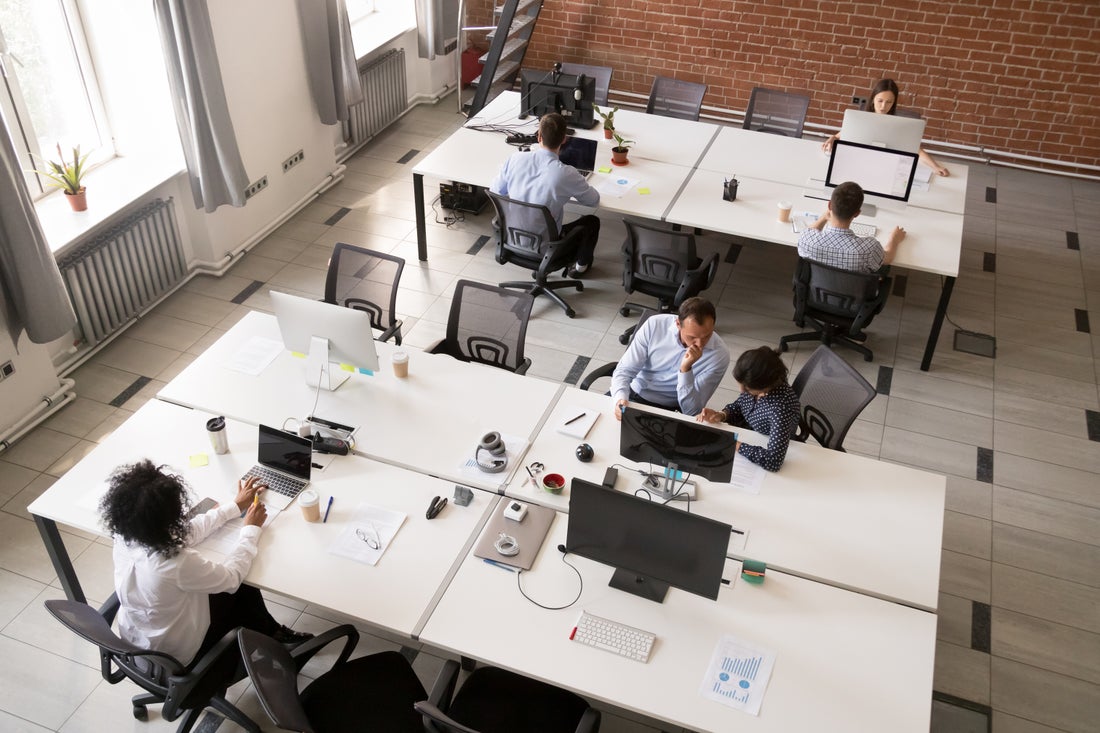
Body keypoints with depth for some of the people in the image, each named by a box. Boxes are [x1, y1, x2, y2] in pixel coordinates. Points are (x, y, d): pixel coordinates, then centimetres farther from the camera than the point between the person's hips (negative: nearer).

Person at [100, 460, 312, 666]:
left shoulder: (124, 537, -20)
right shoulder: (178, 563, -40)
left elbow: (186, 532, -6)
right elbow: (232, 577, -22)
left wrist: (236, 506, 4)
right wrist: (251, 529, -9)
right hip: (174, 655, -6)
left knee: (241, 585, 16)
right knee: (243, 590, 15)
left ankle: (271, 632, 38)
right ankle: (274, 637, 41)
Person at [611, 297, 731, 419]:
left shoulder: (719, 355, -18)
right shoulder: (654, 325, -15)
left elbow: (691, 411, -18)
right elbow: (624, 370, -10)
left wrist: (686, 368, -32)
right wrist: (621, 398, -31)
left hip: (669, 410, -2)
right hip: (632, 395, 2)